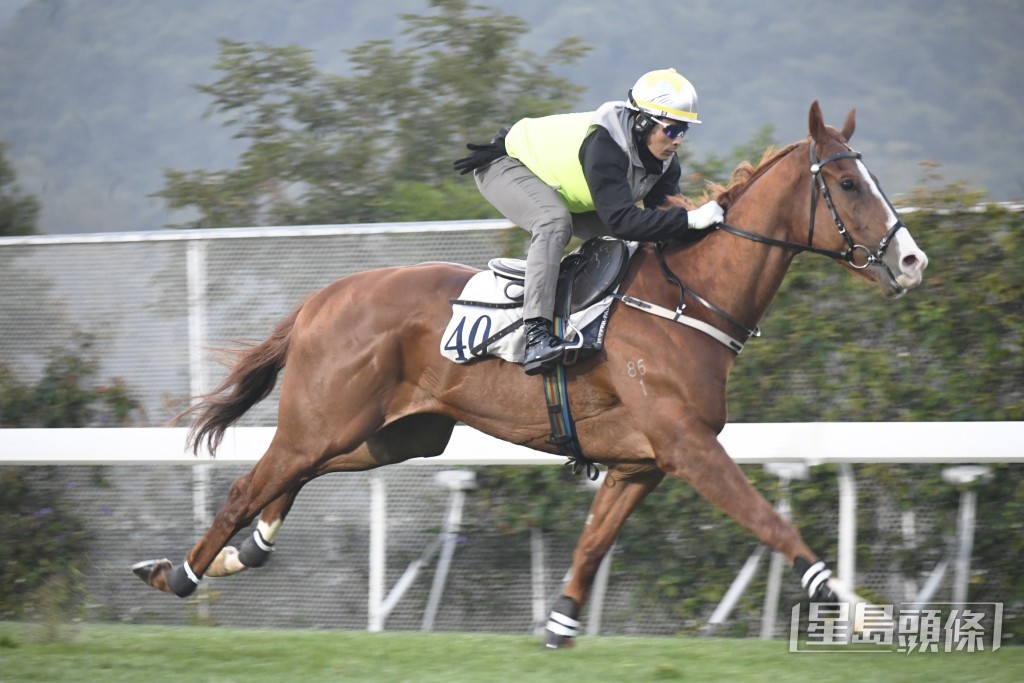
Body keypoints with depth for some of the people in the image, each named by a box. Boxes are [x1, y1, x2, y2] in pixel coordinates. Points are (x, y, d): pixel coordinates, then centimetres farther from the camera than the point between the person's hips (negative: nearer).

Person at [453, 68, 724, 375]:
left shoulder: (665, 162, -15)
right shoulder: (603, 145, -42)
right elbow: (621, 220, -49)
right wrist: (689, 219, -53)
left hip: (563, 192, 9)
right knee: (554, 222, -38)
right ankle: (536, 334, -43)